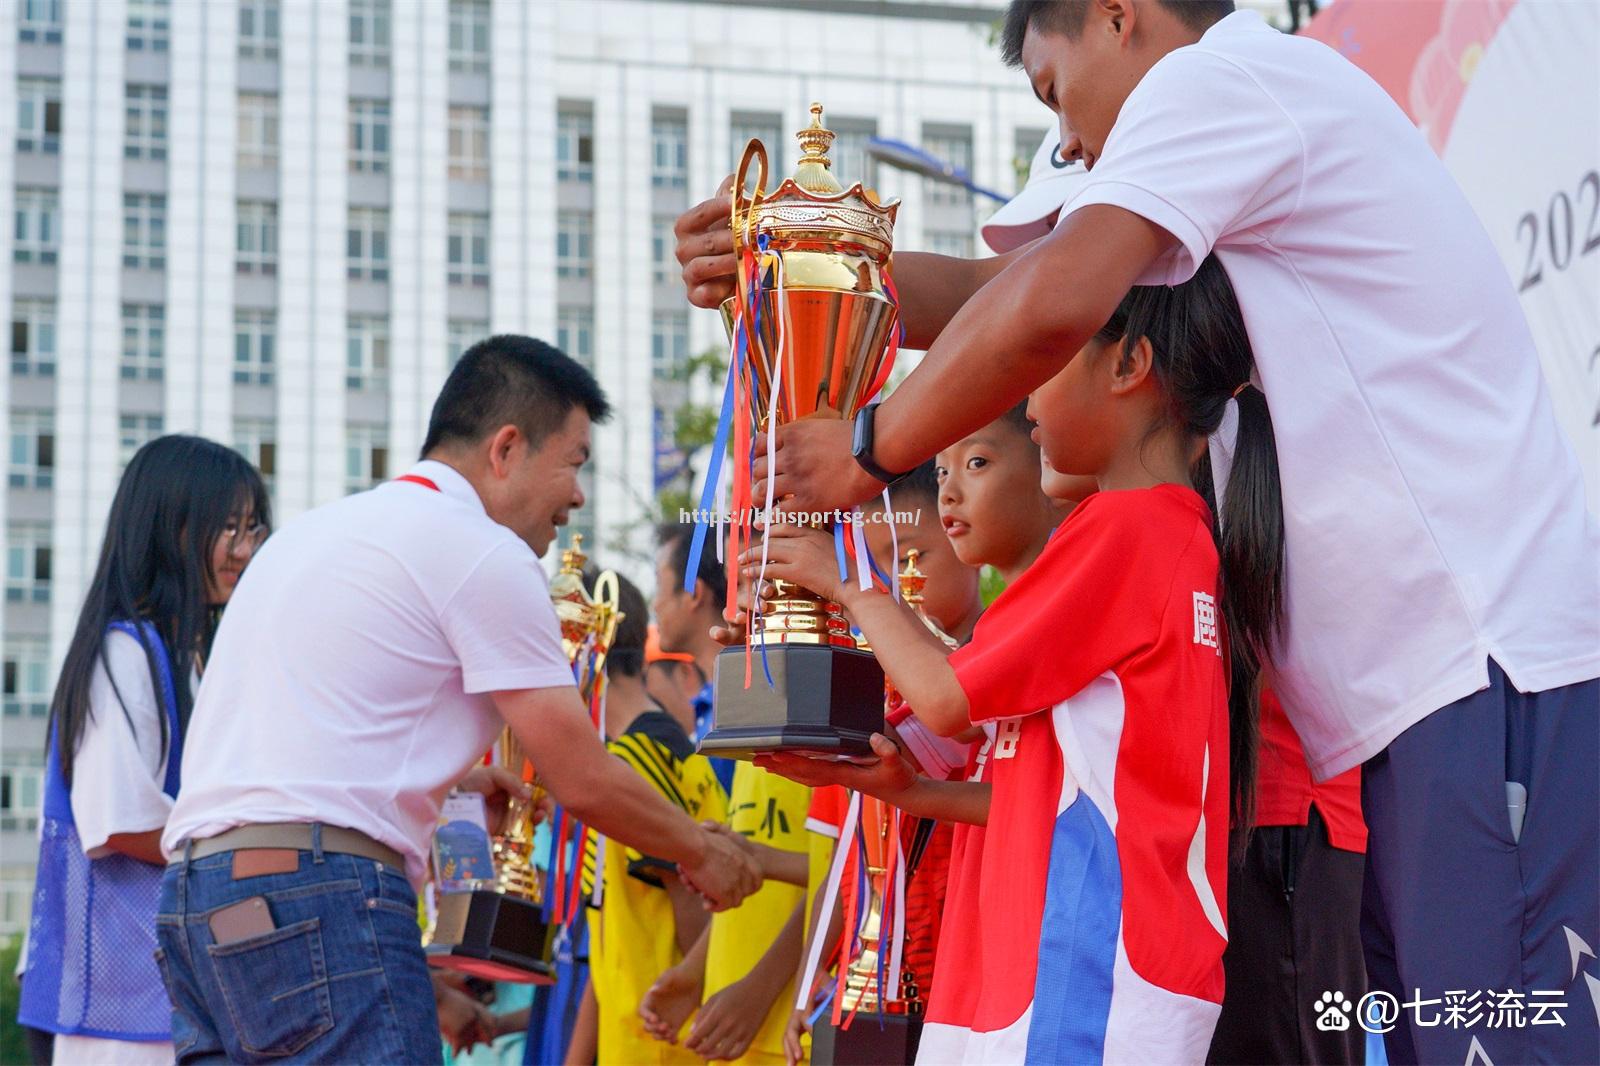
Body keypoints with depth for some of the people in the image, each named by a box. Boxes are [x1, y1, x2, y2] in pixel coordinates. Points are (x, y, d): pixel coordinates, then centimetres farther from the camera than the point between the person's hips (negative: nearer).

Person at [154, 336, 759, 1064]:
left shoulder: (313, 531, 26)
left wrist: (453, 775, 45)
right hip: (314, 893, -9)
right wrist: (703, 854, 16)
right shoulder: (482, 550, -1)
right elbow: (583, 781, -1)